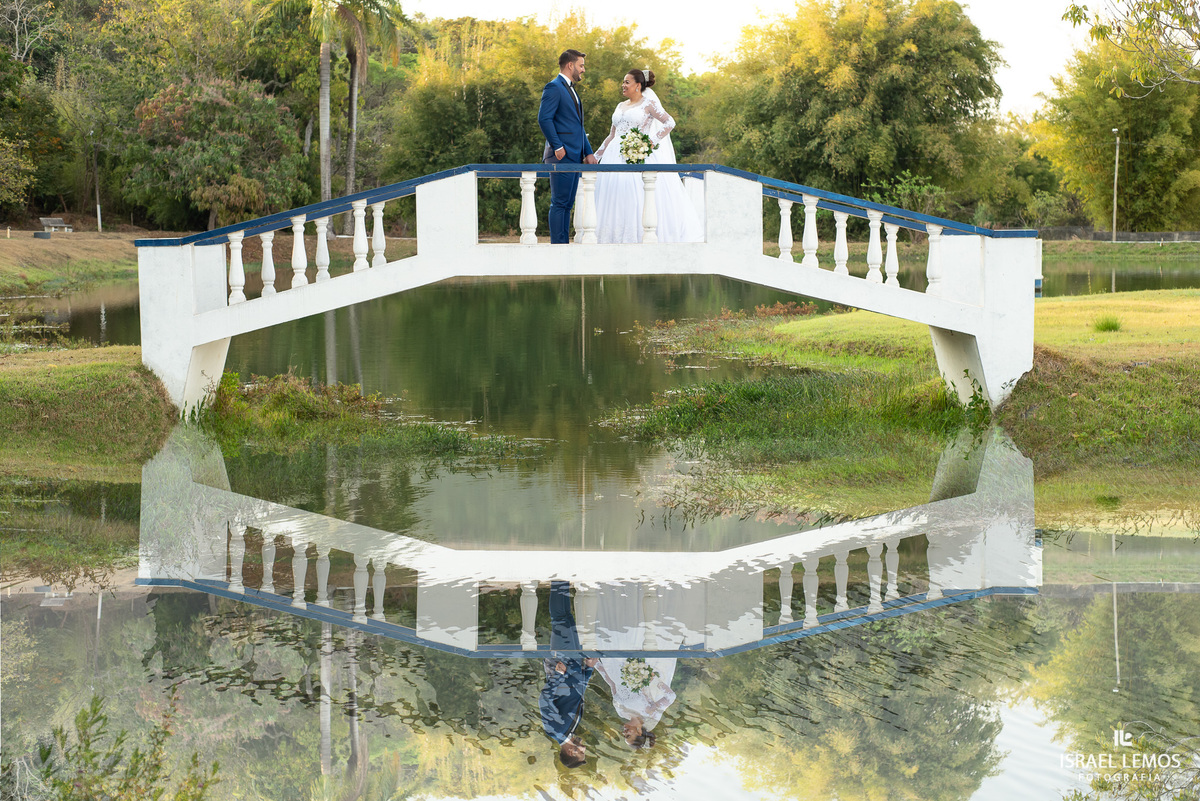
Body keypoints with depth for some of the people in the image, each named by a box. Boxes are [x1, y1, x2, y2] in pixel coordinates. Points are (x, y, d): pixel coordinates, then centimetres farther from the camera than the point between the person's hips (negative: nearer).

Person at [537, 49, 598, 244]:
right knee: (559, 203, -9)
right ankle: (557, 244, -10)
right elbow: (544, 119, -17)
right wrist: (557, 147, -19)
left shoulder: (571, 90, 23)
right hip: (562, 156, -10)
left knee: (567, 204, 9)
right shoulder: (554, 87, -8)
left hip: (574, 157, 10)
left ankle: (564, 245, 10)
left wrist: (588, 152, 17)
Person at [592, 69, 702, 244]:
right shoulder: (620, 106, 20)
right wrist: (596, 156, 16)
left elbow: (670, 122, -8)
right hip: (617, 156, 6)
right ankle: (617, 237, -1)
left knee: (640, 195, -12)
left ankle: (641, 235, -9)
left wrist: (653, 141, -17)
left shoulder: (648, 104, 1)